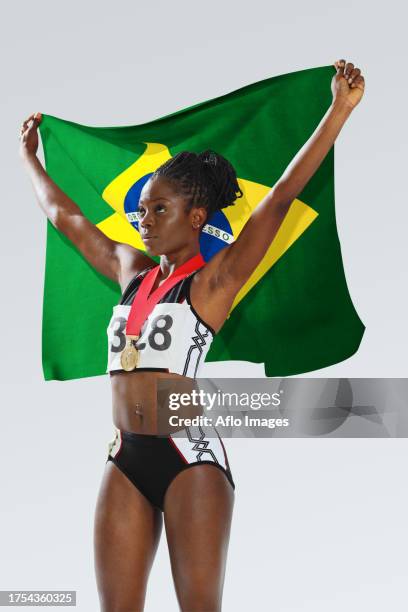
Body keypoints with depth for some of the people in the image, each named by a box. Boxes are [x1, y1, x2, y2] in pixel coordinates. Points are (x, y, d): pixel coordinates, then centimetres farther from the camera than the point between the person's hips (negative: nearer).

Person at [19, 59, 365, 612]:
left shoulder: (213, 279, -2)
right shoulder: (130, 271, 15)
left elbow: (282, 197, -10)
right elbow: (64, 216, 28)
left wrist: (340, 110, -16)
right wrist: (29, 156, 39)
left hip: (189, 456, -6)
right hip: (126, 459, 6)